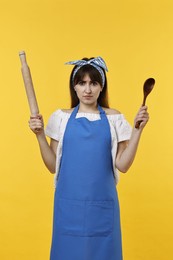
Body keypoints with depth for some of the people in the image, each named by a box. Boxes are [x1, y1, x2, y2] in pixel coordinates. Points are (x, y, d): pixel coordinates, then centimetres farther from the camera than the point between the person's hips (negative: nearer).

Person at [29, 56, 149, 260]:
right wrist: (40, 136, -10)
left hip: (103, 203, 0)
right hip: (69, 203, 0)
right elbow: (53, 166, 1)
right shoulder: (61, 117, 1)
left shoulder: (114, 118, 1)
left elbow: (122, 165, -3)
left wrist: (137, 130, -10)